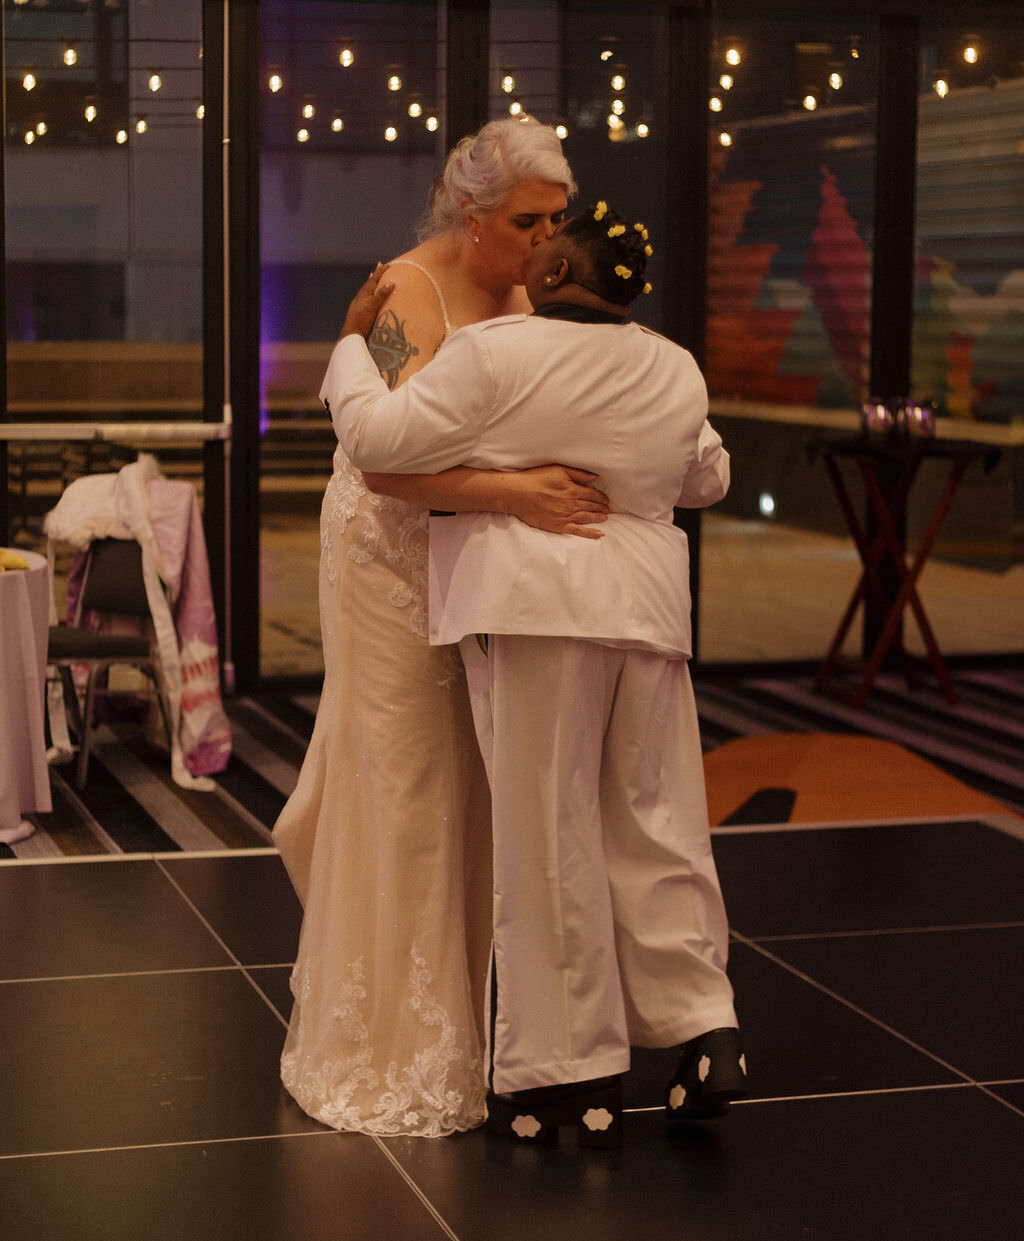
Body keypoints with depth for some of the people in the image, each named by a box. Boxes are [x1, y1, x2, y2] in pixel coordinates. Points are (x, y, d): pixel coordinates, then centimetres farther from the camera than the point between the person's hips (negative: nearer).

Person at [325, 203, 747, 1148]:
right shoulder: (676, 371, 11)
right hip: (648, 609, 5)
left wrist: (353, 340, 10)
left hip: (536, 609, -5)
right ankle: (705, 1030, 9)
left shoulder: (496, 353, -7)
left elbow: (378, 438, -5)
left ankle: (575, 1076, 5)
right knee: (657, 822, 13)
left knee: (549, 837, 0)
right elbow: (708, 479, 26)